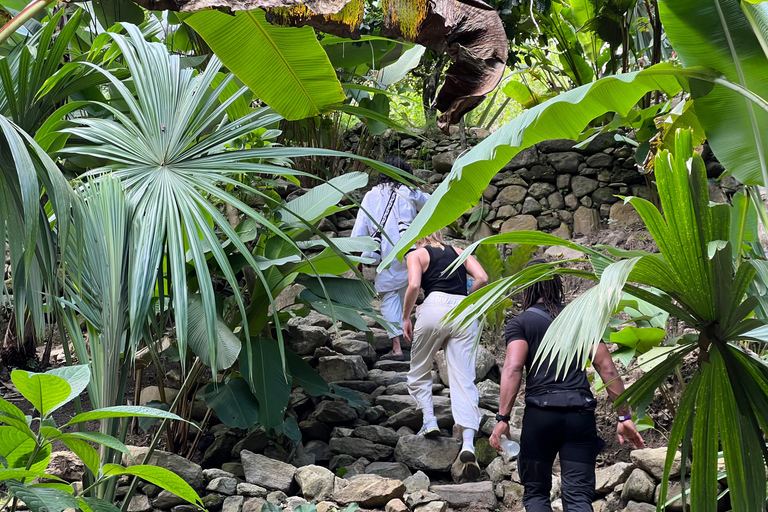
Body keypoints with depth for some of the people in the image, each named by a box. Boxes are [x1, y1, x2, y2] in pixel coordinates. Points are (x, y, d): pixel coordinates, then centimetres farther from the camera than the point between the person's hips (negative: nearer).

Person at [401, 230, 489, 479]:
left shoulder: (417, 255, 13)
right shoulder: (459, 252, 23)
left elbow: (414, 285, -5)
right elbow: (482, 278, 9)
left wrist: (405, 317, 6)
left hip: (435, 306, -3)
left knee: (419, 373, 21)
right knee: (464, 380, -3)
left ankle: (429, 420, 6)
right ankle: (468, 443, -18)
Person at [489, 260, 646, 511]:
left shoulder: (520, 323, 7)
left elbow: (512, 368, -9)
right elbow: (607, 368, 8)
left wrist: (503, 418, -14)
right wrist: (624, 417, 9)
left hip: (540, 413, -2)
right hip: (580, 413, 2)